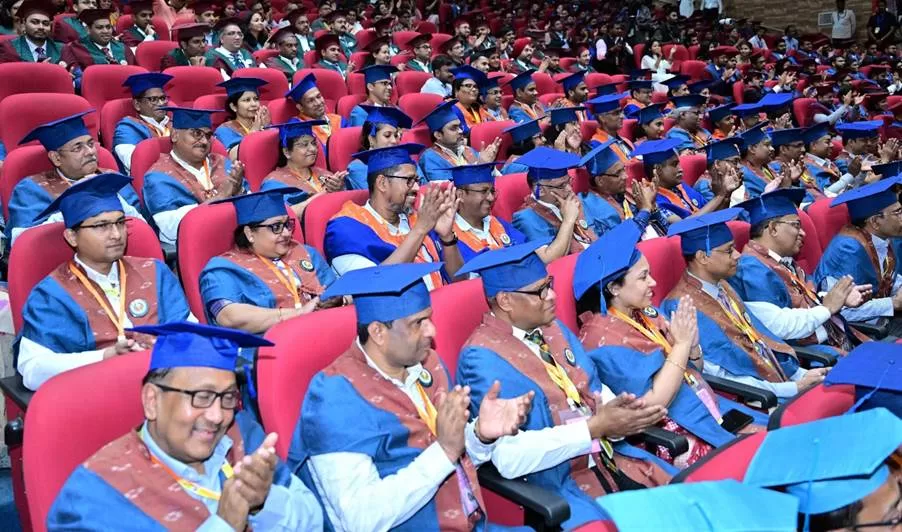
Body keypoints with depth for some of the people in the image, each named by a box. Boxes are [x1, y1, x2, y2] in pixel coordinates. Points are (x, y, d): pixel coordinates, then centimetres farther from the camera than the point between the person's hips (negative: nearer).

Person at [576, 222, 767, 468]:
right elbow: (653, 403, -23)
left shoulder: (646, 314, 7)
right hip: (668, 433, -8)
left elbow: (695, 370, 13)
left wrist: (691, 342, -9)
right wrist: (681, 343, -18)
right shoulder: (603, 337, -17)